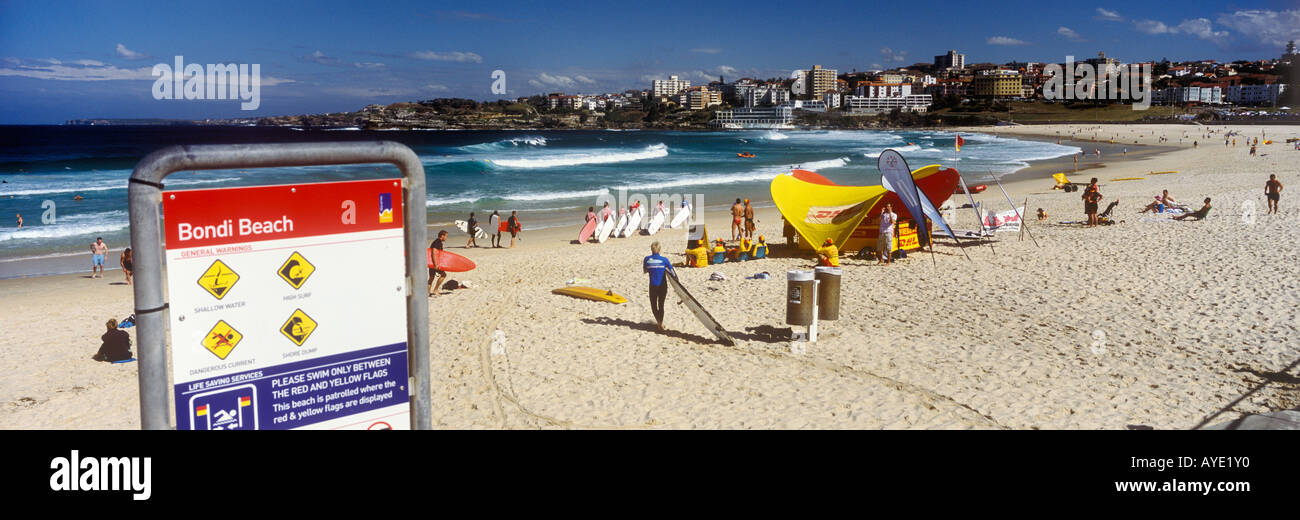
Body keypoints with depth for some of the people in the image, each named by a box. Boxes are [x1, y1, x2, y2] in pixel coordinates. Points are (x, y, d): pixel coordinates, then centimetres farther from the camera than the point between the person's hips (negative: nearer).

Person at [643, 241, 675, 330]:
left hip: (653, 286, 0)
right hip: (663, 285, 0)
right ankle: (661, 323, 15)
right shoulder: (664, 259, -8)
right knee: (661, 305, 14)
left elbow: (645, 271, 10)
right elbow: (673, 272, -6)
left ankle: (659, 321, -5)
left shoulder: (647, 259, -4)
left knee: (653, 305, 14)